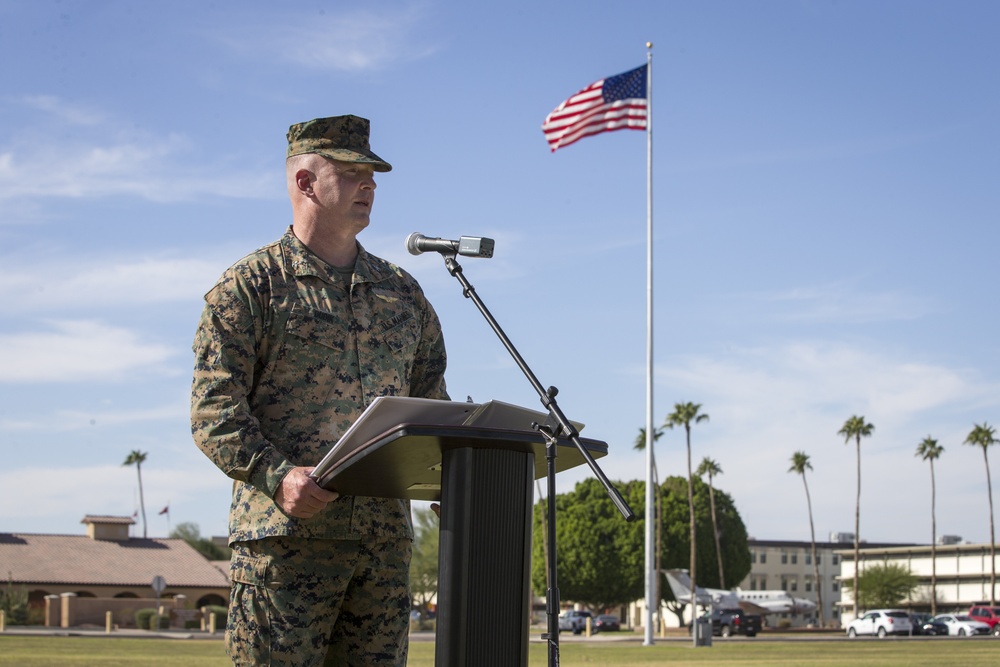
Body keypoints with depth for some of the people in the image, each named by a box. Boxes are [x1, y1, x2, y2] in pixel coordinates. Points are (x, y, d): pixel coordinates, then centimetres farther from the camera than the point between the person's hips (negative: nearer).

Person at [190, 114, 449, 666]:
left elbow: (431, 404, 22)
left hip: (385, 536, 5)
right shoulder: (250, 286, 3)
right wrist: (277, 476, -21)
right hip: (285, 537, -5)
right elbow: (214, 410, -5)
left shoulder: (403, 293, 19)